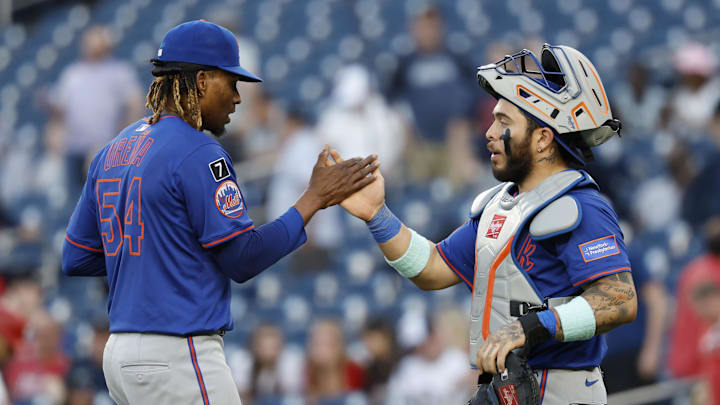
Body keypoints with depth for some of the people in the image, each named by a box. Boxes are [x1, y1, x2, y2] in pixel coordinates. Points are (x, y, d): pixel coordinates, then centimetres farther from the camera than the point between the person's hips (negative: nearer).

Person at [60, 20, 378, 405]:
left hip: (120, 355, 9)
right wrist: (315, 198, -7)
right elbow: (243, 259, -12)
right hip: (177, 356, -9)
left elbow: (75, 259, 16)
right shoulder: (198, 154, -12)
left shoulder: (112, 152, 14)